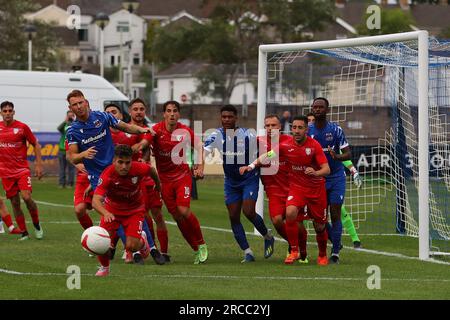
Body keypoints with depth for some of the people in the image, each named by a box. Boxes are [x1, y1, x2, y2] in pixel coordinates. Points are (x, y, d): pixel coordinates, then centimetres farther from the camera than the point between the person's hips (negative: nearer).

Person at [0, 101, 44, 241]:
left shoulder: (22, 127, -5)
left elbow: (36, 145, 3)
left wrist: (39, 165, -3)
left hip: (22, 169, -3)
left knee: (26, 197, -19)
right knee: (15, 203, 4)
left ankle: (37, 224, 5)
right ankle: (24, 233, 14)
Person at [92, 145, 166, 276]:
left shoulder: (139, 169, -27)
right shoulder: (107, 175, -33)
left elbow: (151, 170, -1)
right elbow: (96, 200, -42)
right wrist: (105, 213, -62)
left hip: (134, 210, 0)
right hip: (112, 209, 0)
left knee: (132, 246, -15)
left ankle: (143, 242, 25)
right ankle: (104, 267, 16)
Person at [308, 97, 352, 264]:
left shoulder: (335, 129, -7)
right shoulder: (308, 131, -1)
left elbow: (348, 153, -7)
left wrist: (337, 157, -28)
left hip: (336, 177, -3)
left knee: (335, 214, -8)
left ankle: (335, 253, -3)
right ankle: (336, 242, 24)